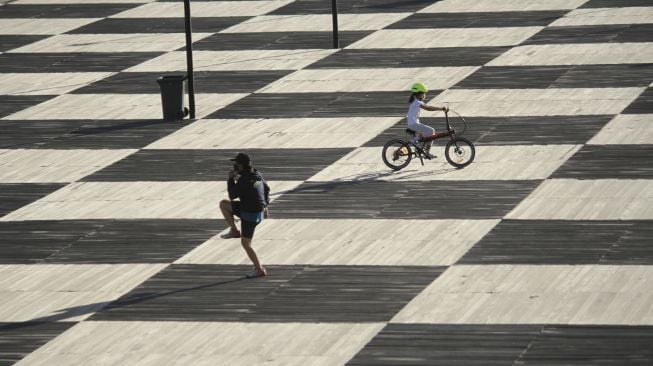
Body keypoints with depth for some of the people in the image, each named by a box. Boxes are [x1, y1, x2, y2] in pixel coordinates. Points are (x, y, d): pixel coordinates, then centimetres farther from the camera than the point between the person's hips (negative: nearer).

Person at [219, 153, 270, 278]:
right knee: (223, 204, 14)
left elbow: (232, 195, -15)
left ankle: (259, 269, 11)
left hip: (250, 215, -9)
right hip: (259, 209, 9)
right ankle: (234, 231, 19)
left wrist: (231, 179, -6)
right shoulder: (257, 174, 0)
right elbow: (266, 188, 14)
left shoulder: (243, 180, -26)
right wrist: (265, 205, 25)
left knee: (246, 244, 4)